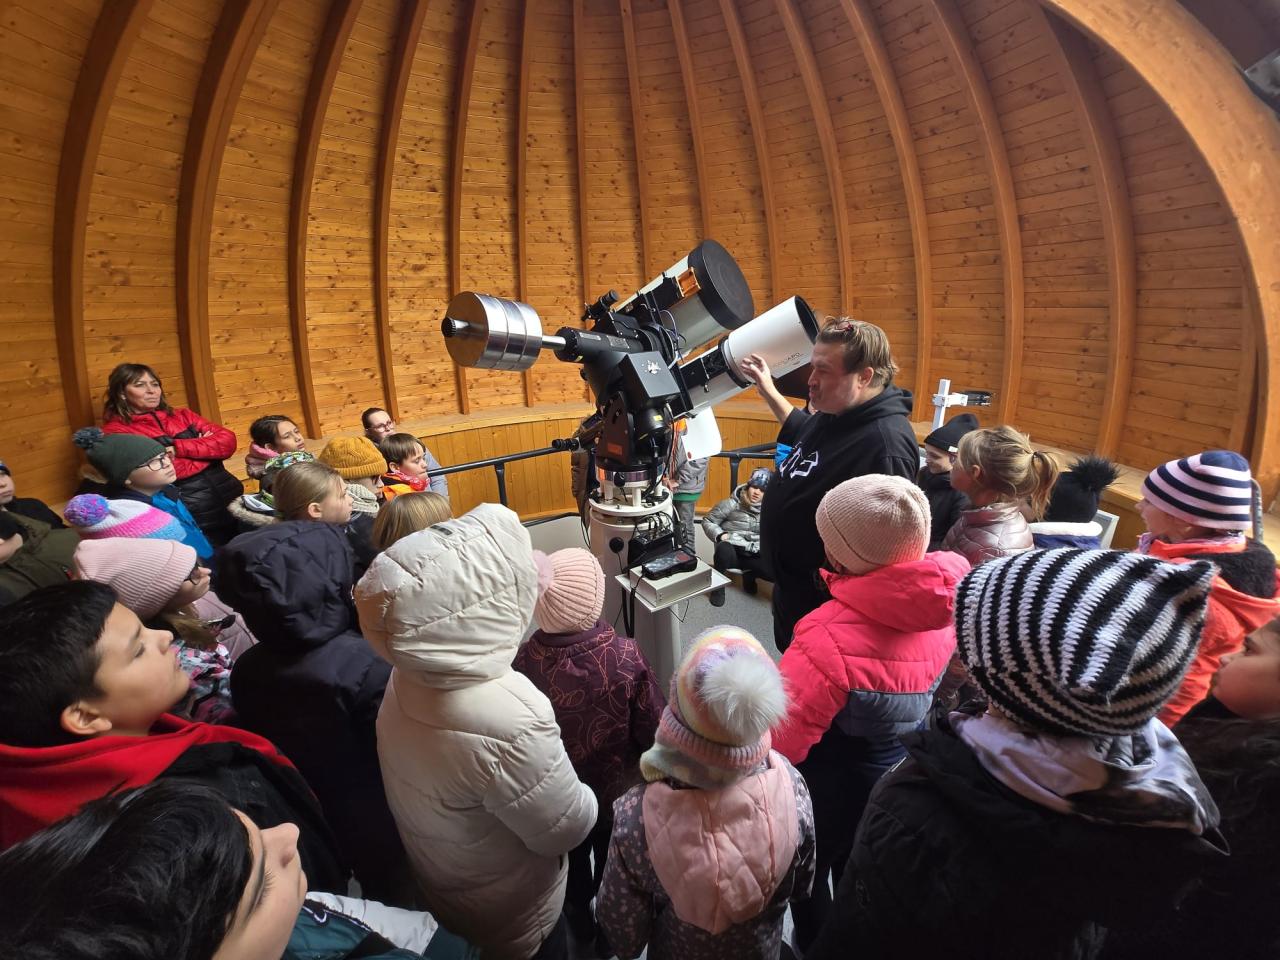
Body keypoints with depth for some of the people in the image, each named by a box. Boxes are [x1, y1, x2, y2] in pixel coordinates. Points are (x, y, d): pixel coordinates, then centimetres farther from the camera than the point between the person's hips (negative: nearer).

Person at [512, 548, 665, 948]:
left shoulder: (523, 661, -32)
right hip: (617, 790, 0)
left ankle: (580, 919, 58)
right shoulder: (626, 657, -35)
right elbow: (654, 731, -21)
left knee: (572, 858, 32)